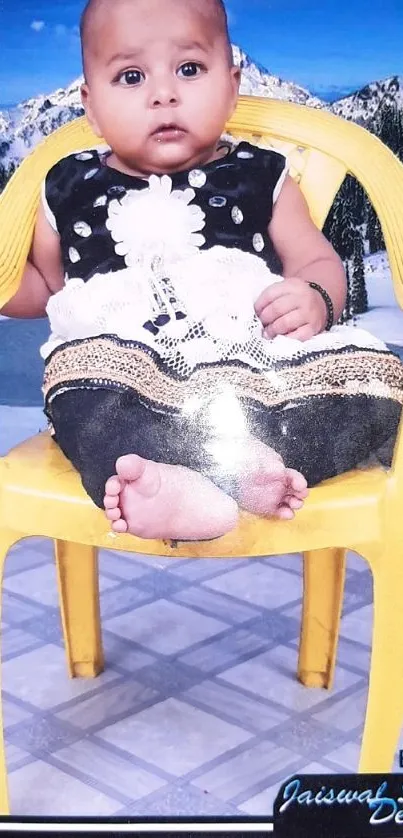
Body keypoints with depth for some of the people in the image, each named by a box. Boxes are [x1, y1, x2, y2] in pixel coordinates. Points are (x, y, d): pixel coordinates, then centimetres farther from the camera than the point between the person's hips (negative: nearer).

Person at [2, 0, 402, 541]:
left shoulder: (260, 176, 12)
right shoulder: (72, 189, 15)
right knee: (79, 390, -33)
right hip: (128, 383, 0)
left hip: (256, 378, 1)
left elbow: (317, 261, 14)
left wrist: (315, 299, -9)